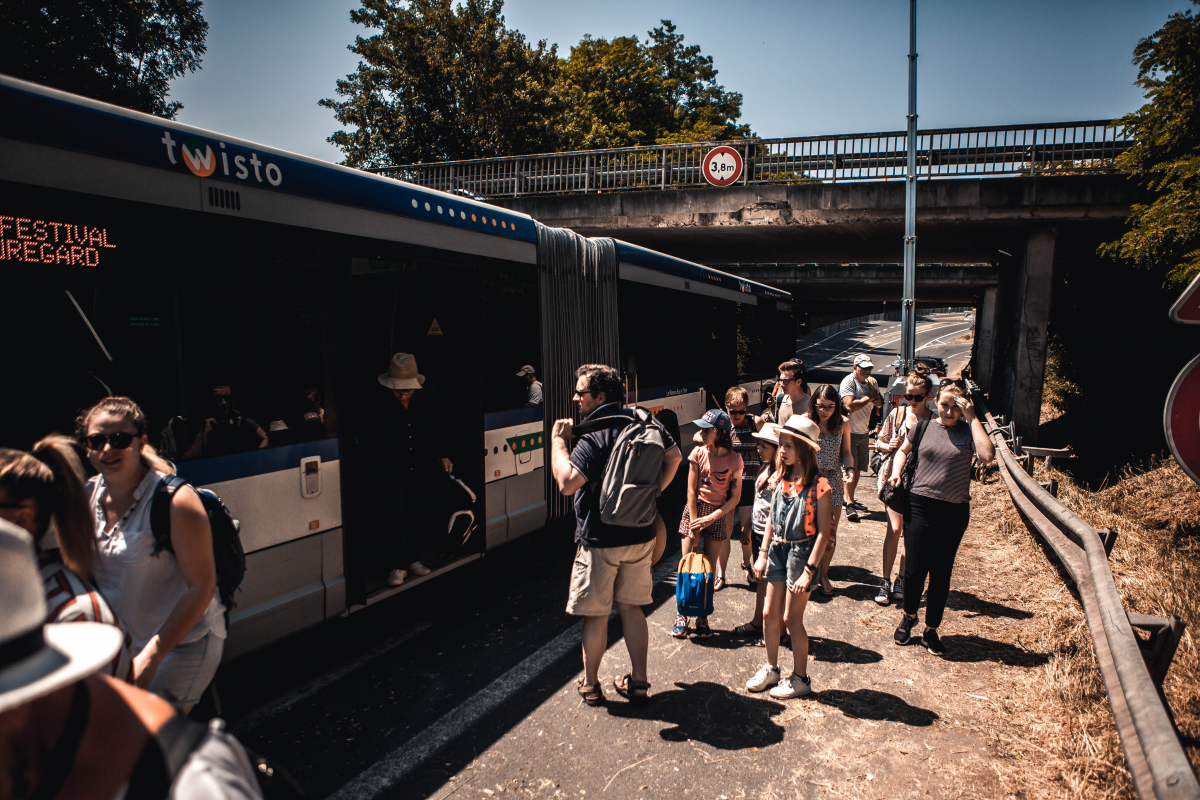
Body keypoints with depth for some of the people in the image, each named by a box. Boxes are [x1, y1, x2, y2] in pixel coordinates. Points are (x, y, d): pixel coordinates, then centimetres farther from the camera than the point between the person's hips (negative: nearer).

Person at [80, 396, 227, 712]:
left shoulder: (176, 502, -21)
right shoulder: (89, 495, 0)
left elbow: (202, 586, -20)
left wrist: (151, 656, -22)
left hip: (182, 642, -6)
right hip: (117, 643, 6)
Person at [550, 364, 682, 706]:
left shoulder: (593, 437, -22)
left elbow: (567, 482, -32)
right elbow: (674, 456, 14)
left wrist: (558, 439, -21)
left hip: (600, 541, -6)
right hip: (641, 536, 7)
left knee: (596, 614, 10)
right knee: (631, 608, 18)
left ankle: (590, 684, 26)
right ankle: (638, 683, 25)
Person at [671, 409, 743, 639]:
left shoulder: (734, 459, -8)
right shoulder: (699, 453, -5)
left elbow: (735, 497, -6)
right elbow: (691, 490, -4)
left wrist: (709, 518, -13)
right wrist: (694, 526, -8)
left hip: (718, 514, 0)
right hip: (695, 510, 1)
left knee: (709, 569, 3)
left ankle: (702, 617, 16)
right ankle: (682, 614, 12)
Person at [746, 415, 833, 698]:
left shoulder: (818, 484, -15)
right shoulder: (780, 478, 4)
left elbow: (823, 532, -15)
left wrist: (809, 569, -17)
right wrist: (763, 553, 11)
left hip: (801, 553, -6)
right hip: (777, 550, 6)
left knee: (791, 618, 2)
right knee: (769, 613, 11)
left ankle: (800, 678, 20)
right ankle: (771, 669, 29)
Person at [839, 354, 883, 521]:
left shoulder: (872, 382, 10)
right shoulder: (848, 381, -13)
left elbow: (879, 403, 18)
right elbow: (850, 406, -25)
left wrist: (878, 402, -7)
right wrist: (869, 398, -15)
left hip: (864, 432, 7)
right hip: (850, 431, -7)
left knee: (859, 468, 12)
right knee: (851, 469, -13)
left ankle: (849, 499, 24)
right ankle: (849, 504, -12)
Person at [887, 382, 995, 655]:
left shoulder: (968, 431, -3)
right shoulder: (923, 426, 2)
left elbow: (987, 455, -22)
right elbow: (903, 450, 19)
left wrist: (972, 418, -18)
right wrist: (896, 472, 0)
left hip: (953, 512, -1)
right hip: (920, 506, 1)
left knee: (941, 573, 8)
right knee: (914, 569, 3)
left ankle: (931, 629, 26)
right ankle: (909, 616, 31)